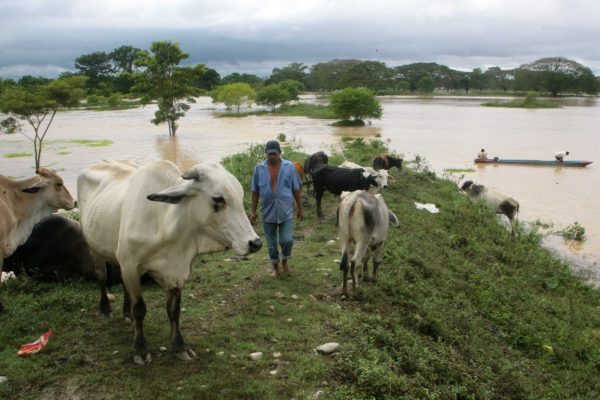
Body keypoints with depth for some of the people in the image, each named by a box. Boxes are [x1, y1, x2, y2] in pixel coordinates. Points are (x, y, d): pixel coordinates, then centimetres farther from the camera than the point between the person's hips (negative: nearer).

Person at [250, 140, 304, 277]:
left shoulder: (289, 167, -3)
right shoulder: (259, 168, -2)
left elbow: (296, 189, 3)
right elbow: (255, 191, 4)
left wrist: (300, 209, 5)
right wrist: (253, 211, 3)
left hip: (286, 212, -1)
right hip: (268, 213, 1)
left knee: (287, 240, -6)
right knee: (271, 243, 10)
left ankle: (285, 262, 24)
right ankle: (275, 267, 31)